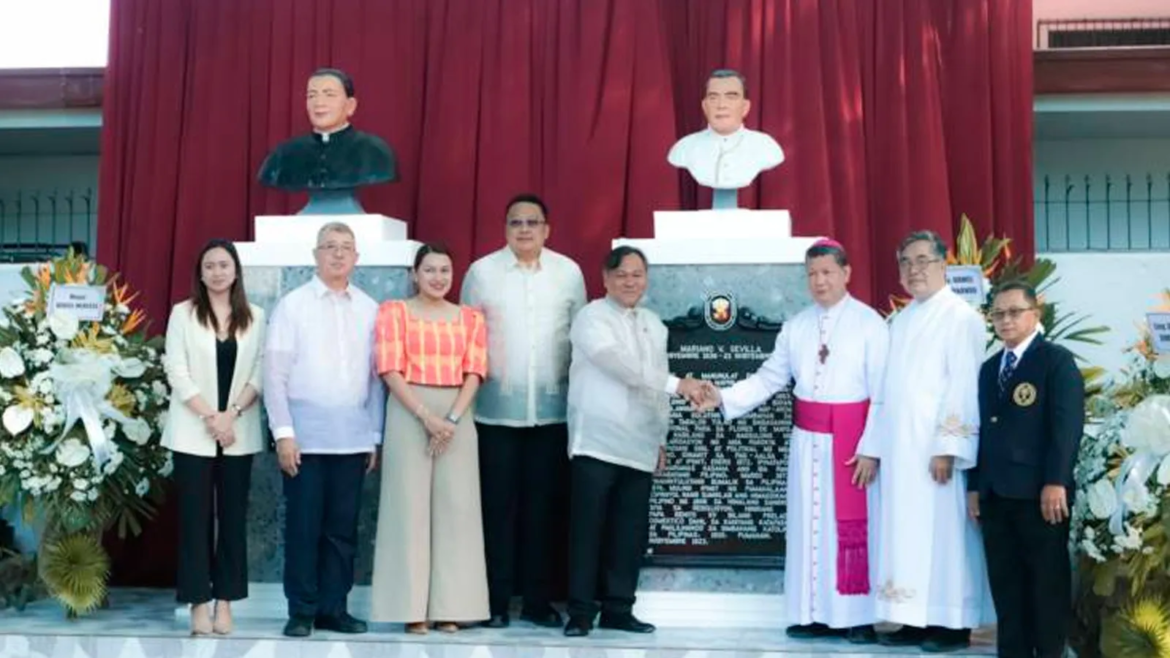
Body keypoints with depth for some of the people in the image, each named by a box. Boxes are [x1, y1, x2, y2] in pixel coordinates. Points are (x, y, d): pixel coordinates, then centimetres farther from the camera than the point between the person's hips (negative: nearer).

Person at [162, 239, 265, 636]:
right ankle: (199, 604, 3)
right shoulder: (183, 314, 3)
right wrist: (210, 417, -12)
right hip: (193, 432, -2)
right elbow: (177, 372, -4)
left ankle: (225, 602, 10)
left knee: (233, 517, 3)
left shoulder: (255, 317, 7)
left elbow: (260, 373, 2)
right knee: (195, 517, -1)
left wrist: (233, 413, -11)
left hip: (240, 433, 2)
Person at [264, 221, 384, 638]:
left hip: (353, 437, 3)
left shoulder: (369, 309, 7)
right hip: (305, 435, -2)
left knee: (343, 529, 7)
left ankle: (334, 608, 18)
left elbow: (376, 376, 8)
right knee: (303, 527, 3)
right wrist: (283, 433, -8)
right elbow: (274, 374, -2)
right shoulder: (292, 305, 0)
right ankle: (301, 611, 13)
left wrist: (376, 436, 6)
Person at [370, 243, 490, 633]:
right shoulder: (394, 312, 6)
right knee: (410, 504, -3)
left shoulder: (471, 318, 13)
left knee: (456, 506, 0)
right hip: (409, 415, -2)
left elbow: (474, 372, 4)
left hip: (458, 416, 2)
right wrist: (426, 416, -15)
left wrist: (452, 418, -11)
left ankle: (449, 607, 6)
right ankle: (413, 608, 1)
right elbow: (391, 371, -4)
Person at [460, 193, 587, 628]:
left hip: (552, 409, 1)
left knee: (544, 506, 6)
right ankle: (495, 600, 10)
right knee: (497, 506, 2)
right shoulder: (481, 272, 1)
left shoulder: (569, 273, 5)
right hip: (496, 409, -1)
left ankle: (538, 600, 14)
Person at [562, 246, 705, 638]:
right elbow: (622, 366, -18)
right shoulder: (591, 318, -4)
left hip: (639, 447, 6)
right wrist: (677, 384, -23)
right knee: (588, 529, -3)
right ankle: (581, 612, 4)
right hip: (598, 443, -6)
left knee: (631, 532, 6)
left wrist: (661, 439, 16)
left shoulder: (654, 325, 17)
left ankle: (618, 609, 15)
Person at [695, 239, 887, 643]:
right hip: (808, 439, 5)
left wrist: (870, 448, -13)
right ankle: (817, 615, 16)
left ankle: (857, 617, 8)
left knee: (853, 526, -1)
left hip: (852, 439, -4)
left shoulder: (869, 322, -5)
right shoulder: (796, 325, 8)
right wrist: (724, 398, -7)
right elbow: (769, 379, 6)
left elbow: (881, 393, -8)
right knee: (809, 524, 7)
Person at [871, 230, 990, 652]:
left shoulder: (961, 318, -6)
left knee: (943, 531, -3)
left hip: (934, 447, -7)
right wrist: (880, 446, 10)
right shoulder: (901, 320, 15)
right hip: (898, 448, 7)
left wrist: (948, 447, -19)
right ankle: (915, 621, 13)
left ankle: (953, 624, 5)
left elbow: (964, 387, -13)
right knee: (907, 532, 7)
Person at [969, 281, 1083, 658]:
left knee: (1048, 580, 2)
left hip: (1039, 493, -6)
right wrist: (975, 485, 11)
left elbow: (1068, 425, -11)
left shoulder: (1057, 360, -2)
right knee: (1005, 583, 9)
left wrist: (1056, 483, -18)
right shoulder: (990, 367, 19)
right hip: (995, 494, 6)